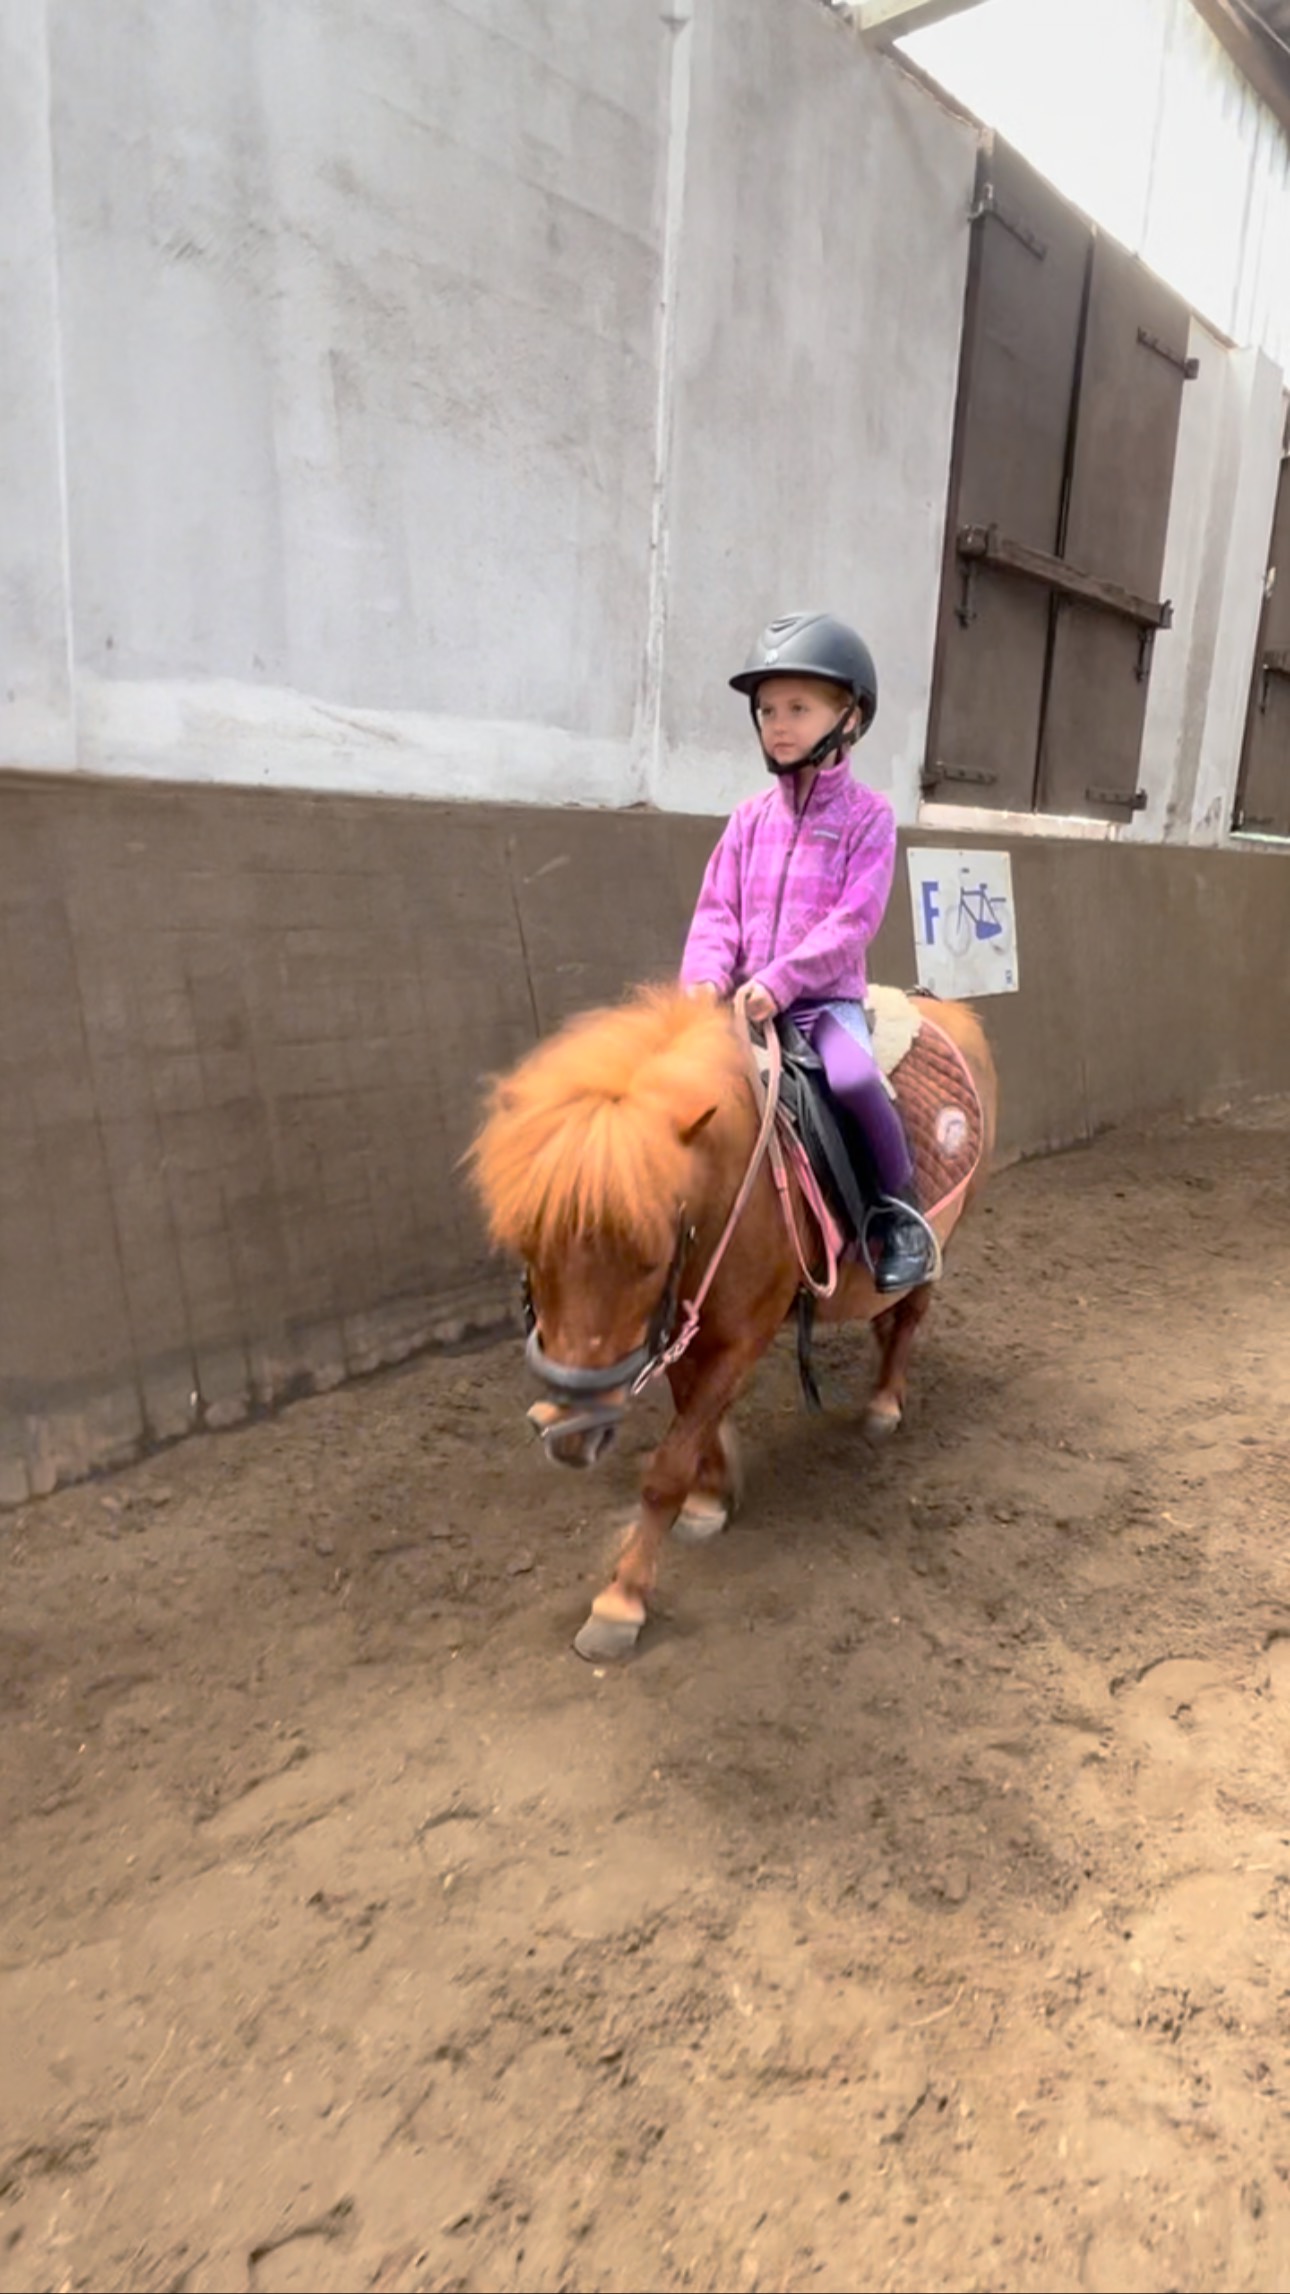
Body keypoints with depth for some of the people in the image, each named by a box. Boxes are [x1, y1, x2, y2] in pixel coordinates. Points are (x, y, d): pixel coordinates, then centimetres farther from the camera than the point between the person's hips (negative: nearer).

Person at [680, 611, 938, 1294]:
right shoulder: (750, 817, 11)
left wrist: (780, 981, -22)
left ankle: (899, 1208, -7)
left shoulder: (867, 815, -1)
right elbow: (716, 910, 7)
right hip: (743, 999, 4)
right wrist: (706, 978, -13)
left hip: (824, 997, -4)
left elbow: (854, 920, -11)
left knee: (854, 1078, -31)